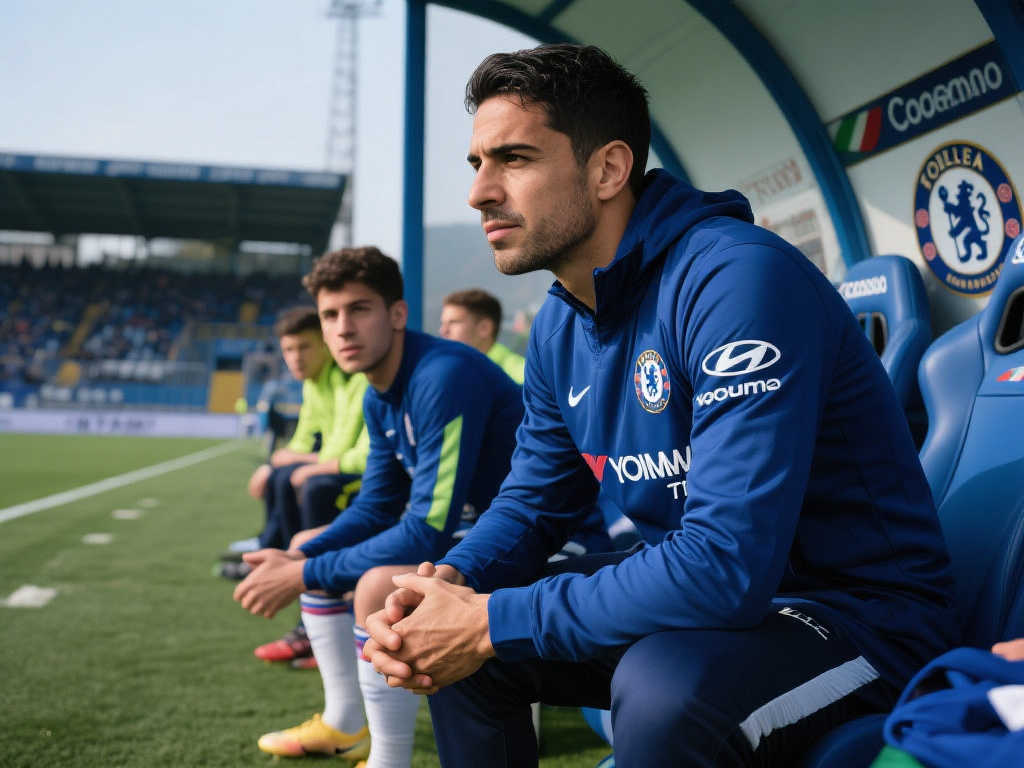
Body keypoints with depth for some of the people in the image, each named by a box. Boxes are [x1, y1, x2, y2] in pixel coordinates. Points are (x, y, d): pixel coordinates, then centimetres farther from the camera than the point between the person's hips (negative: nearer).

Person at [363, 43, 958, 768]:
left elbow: (726, 565, -32)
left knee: (661, 686, -36)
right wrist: (450, 581, -11)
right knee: (440, 631, 2)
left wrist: (493, 621, -25)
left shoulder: (737, 278, -26)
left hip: (866, 610, -7)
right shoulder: (560, 328, 2)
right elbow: (531, 502, 11)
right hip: (701, 592, 8)